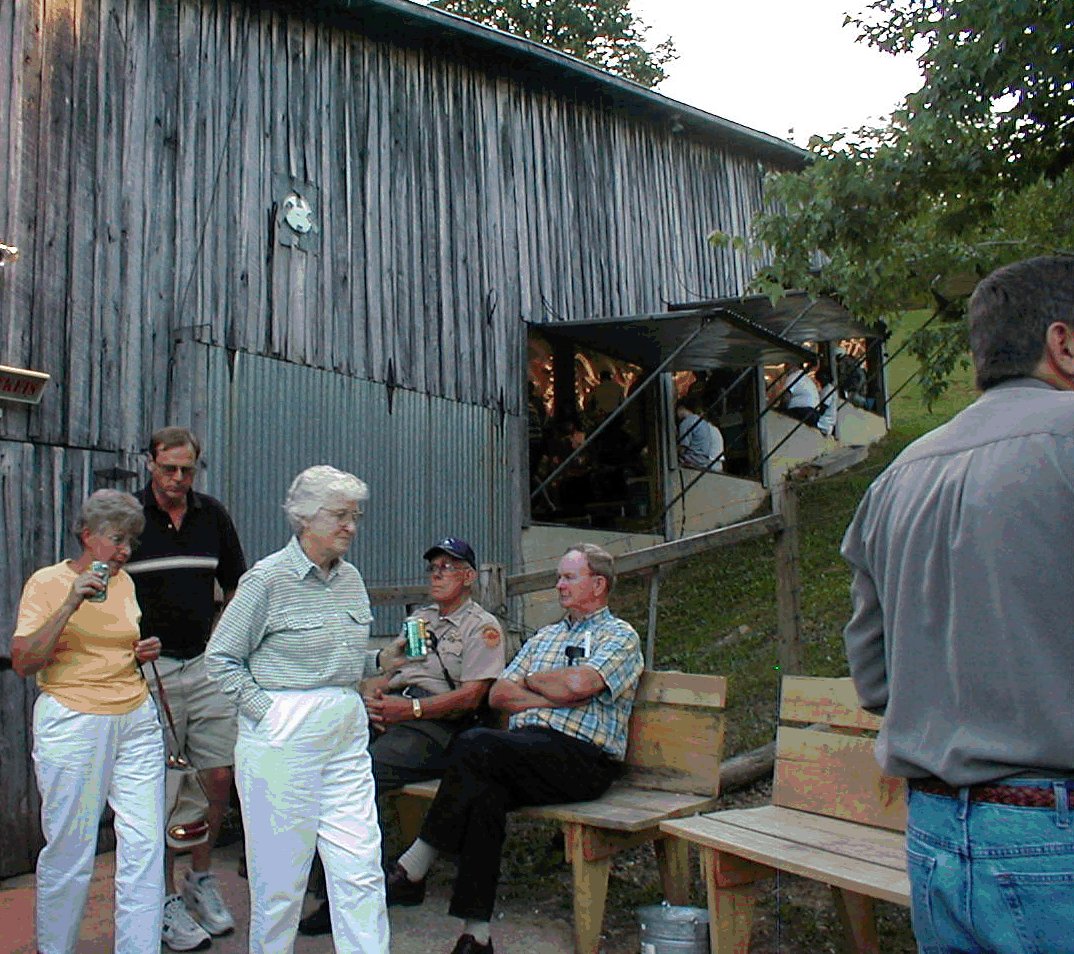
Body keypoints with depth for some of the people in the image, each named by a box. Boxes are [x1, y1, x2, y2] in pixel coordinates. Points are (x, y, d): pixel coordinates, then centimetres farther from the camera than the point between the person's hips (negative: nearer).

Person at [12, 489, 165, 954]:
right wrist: (70, 604, -20)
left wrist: (144, 650, 6)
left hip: (136, 720, 5)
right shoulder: (47, 582, -4)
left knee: (145, 846, 0)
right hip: (73, 722, -5)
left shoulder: (124, 582, 12)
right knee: (69, 851, 5)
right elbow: (23, 662, -13)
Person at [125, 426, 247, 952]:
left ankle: (202, 879, 29)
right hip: (148, 670, -3)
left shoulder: (213, 515, 6)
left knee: (218, 776, 7)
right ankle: (168, 899, 19)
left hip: (208, 665, 3)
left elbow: (237, 587, 14)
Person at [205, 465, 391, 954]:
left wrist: (382, 660, 3)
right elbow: (220, 657, -5)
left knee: (361, 867, 5)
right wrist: (264, 710, -11)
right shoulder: (268, 579, -9)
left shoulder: (351, 578, 11)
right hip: (284, 736, -6)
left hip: (347, 732, 6)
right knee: (281, 869, 6)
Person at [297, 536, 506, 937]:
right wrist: (373, 694, 2)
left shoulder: (483, 627, 5)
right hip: (388, 715, 7)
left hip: (434, 726, -7)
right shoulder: (420, 618, 30)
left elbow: (469, 697, -7)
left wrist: (410, 708, -16)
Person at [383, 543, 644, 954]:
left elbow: (577, 684, -14)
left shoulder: (620, 636, 7)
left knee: (476, 744, -29)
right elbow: (499, 694, 16)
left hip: (583, 758, -5)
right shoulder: (545, 636, 28)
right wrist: (552, 697, 0)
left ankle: (413, 869, -19)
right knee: (484, 793, -30)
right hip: (524, 751, 6)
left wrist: (531, 681, 5)